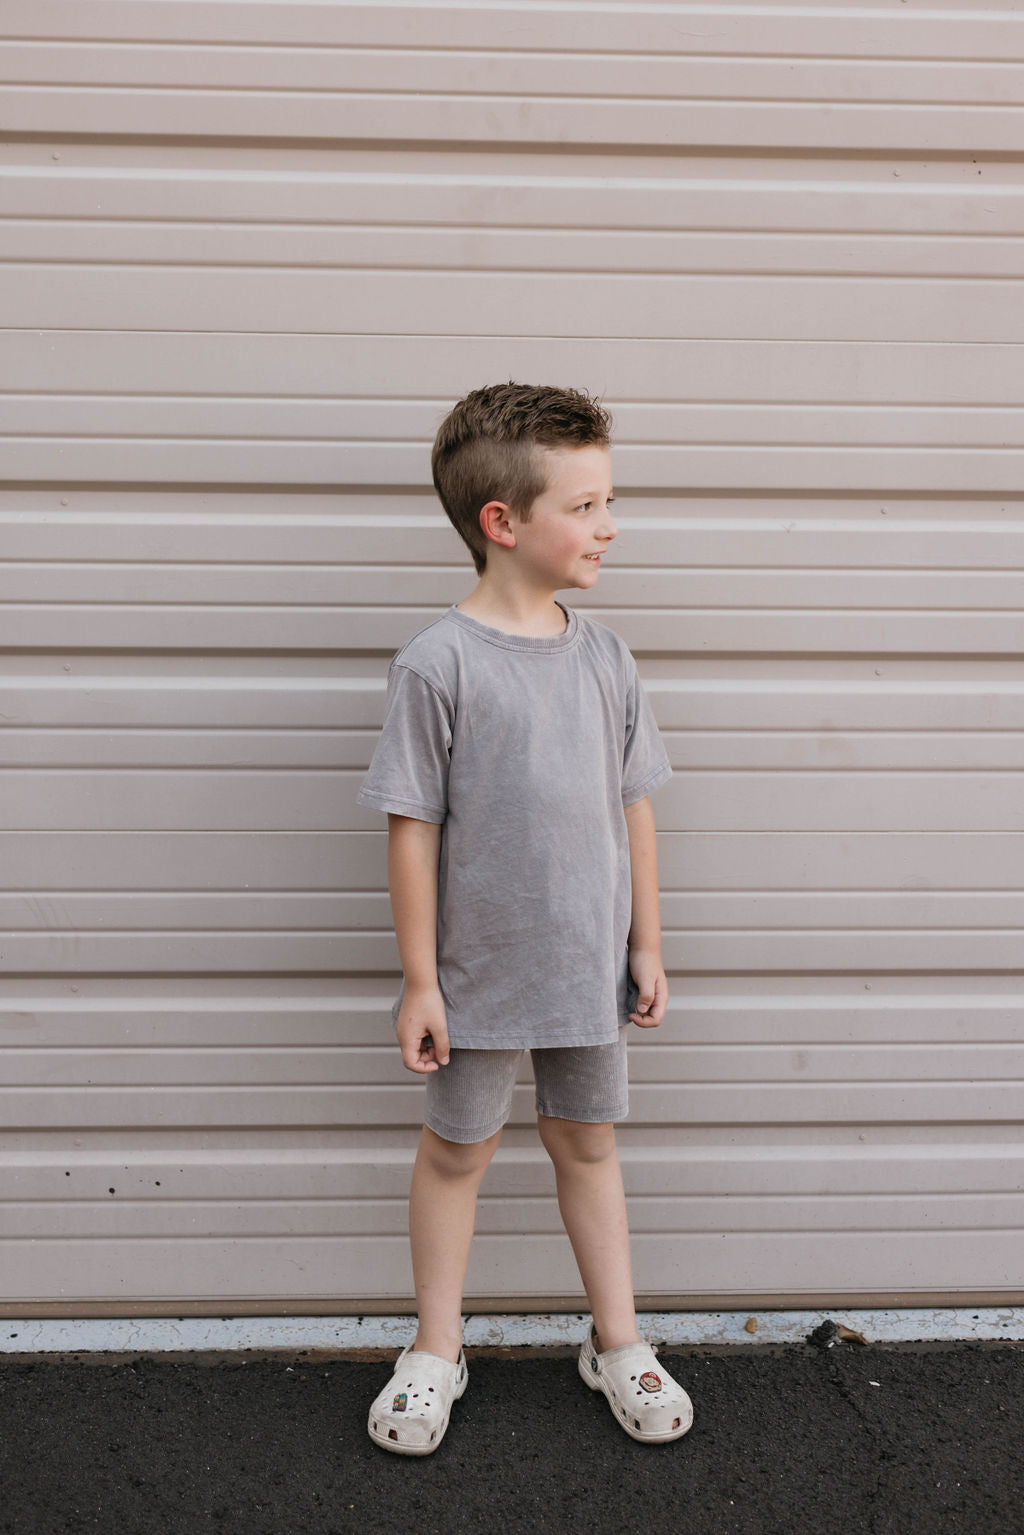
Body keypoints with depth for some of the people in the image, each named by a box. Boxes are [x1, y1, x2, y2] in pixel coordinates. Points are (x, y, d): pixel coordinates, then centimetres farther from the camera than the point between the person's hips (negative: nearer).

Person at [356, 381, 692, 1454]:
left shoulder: (603, 655, 0)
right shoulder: (438, 663, -15)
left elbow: (634, 809, 5)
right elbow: (412, 830, -12)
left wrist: (646, 946, 7)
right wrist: (418, 983, -10)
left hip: (589, 966, 4)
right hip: (480, 971, -4)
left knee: (587, 1140, 19)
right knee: (458, 1149, 15)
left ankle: (617, 1343, 37)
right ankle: (436, 1353, 36)